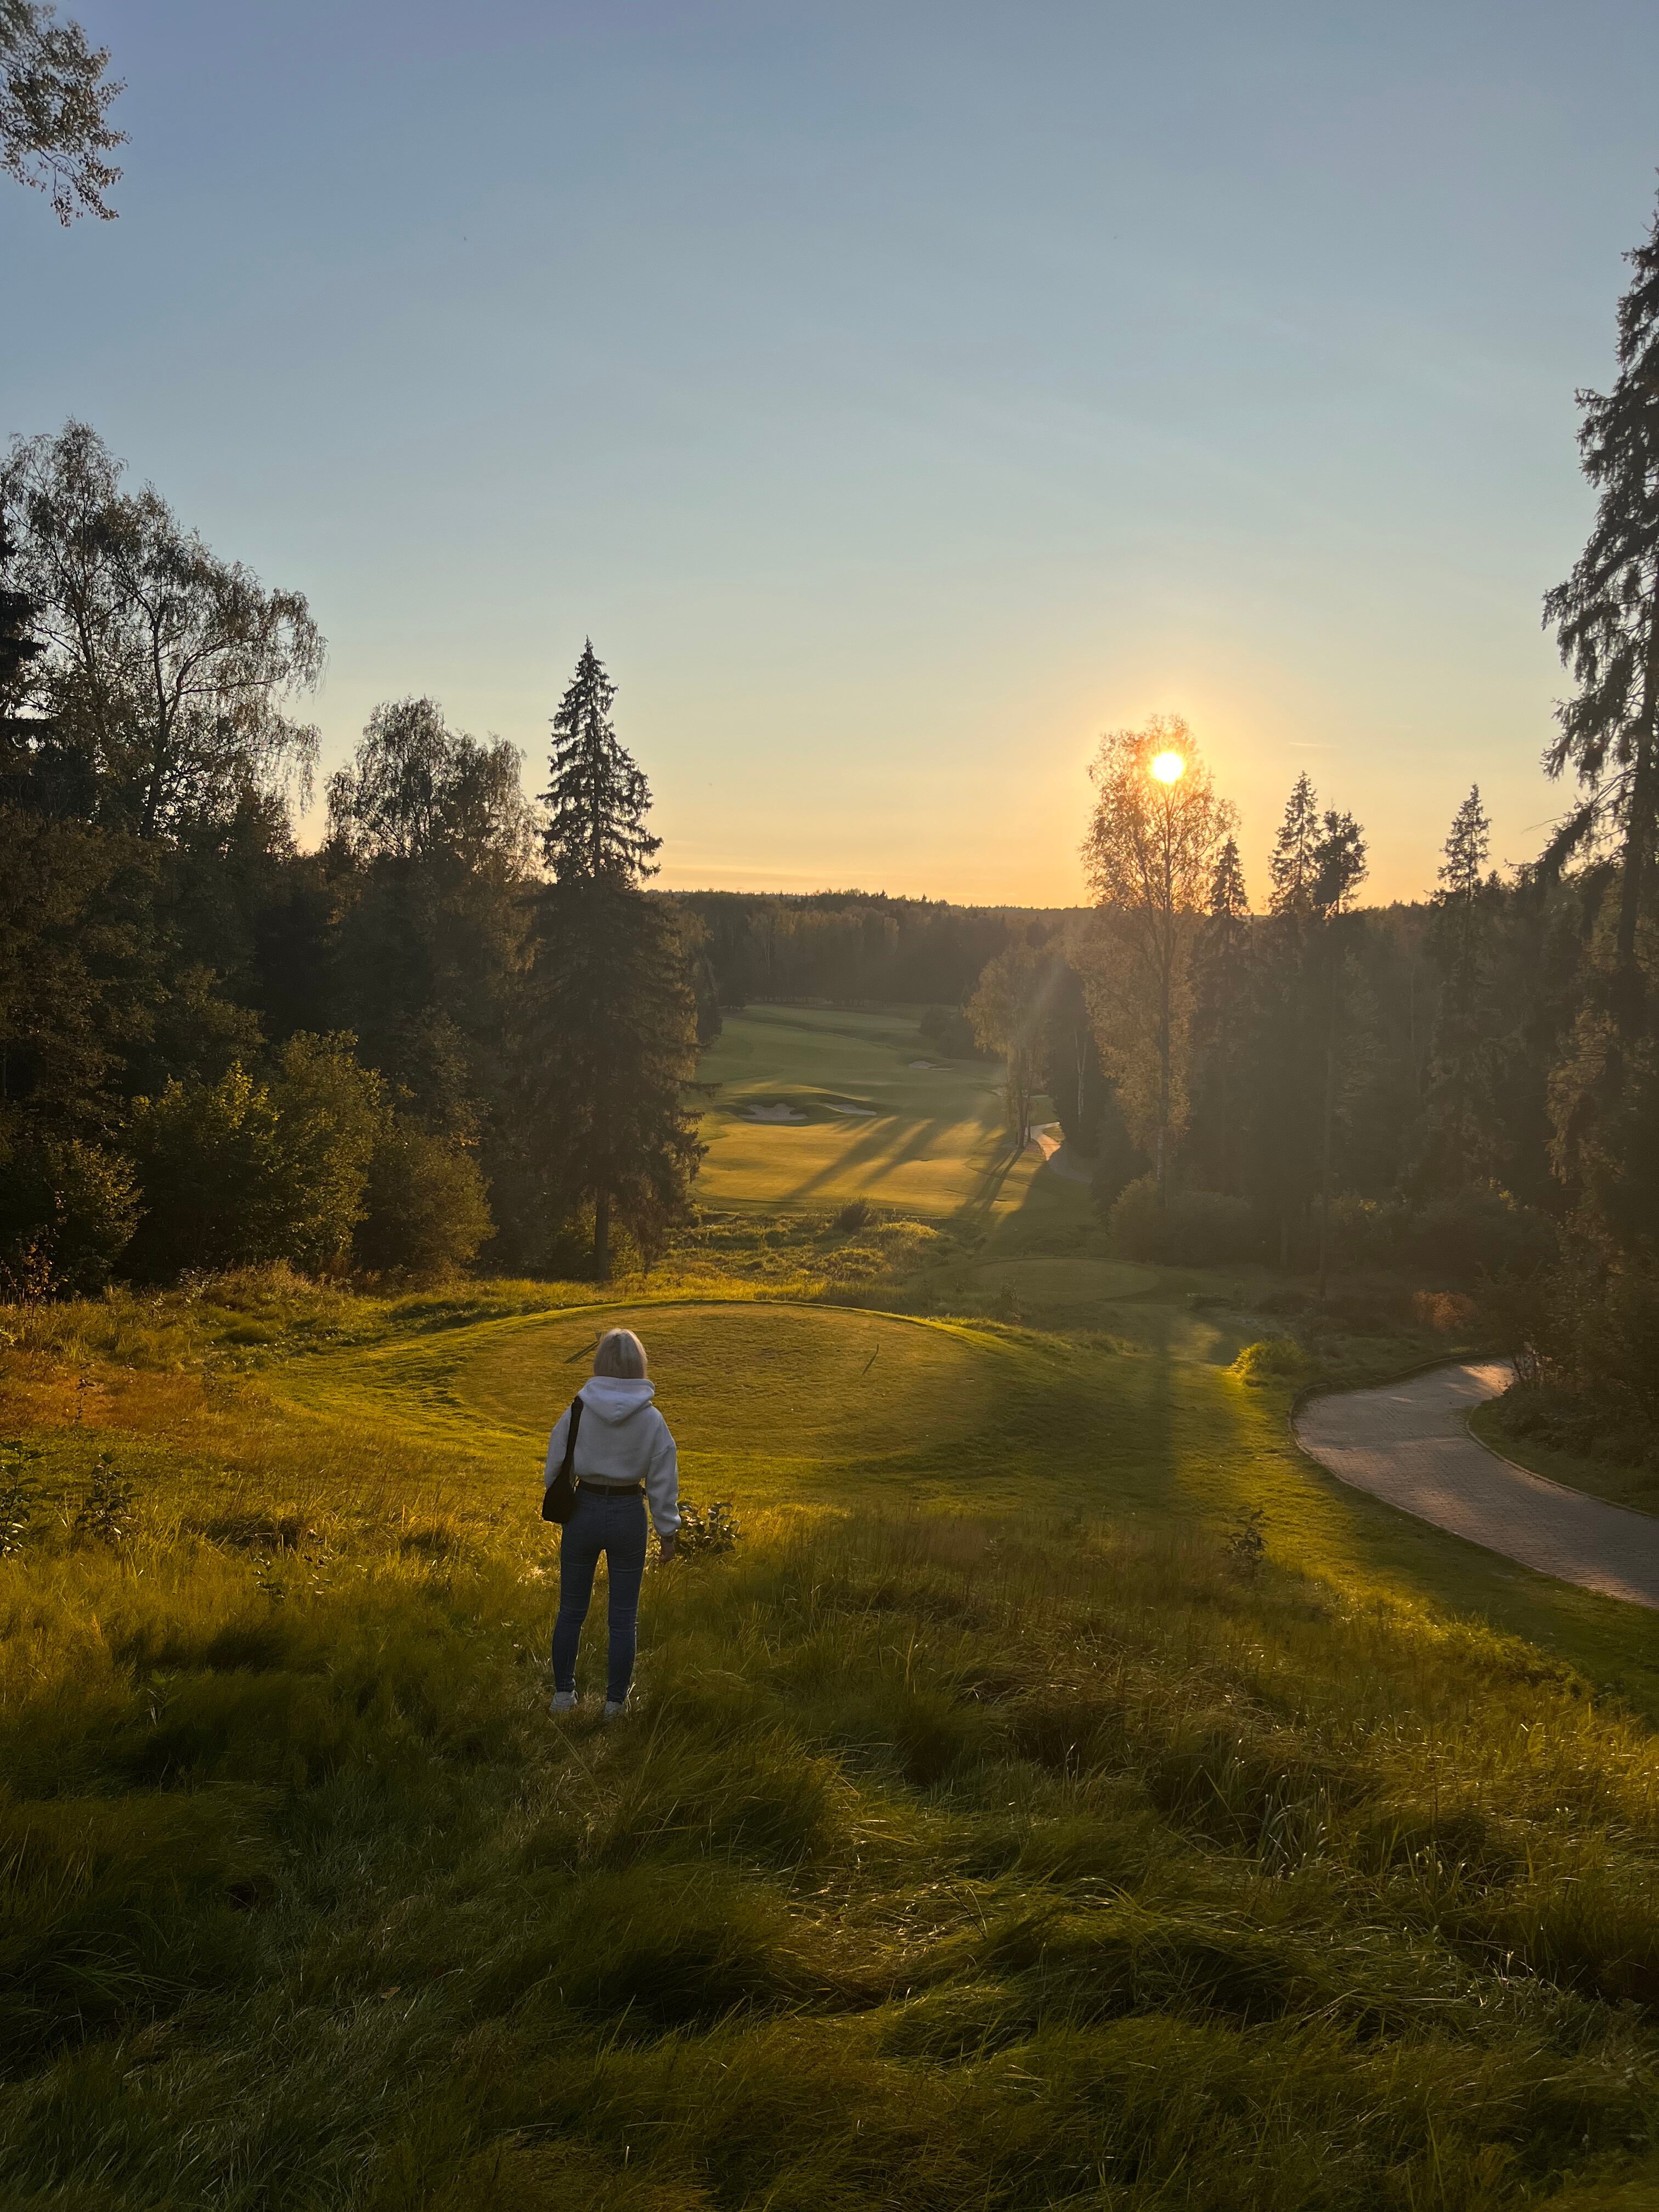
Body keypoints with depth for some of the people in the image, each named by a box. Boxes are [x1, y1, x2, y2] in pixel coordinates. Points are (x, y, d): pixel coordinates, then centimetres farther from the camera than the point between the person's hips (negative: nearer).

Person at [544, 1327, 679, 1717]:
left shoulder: (577, 1413, -11)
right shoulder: (652, 1420, -11)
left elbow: (555, 1469, -2)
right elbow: (663, 1481, -4)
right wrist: (668, 1531, 7)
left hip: (583, 1512, 0)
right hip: (630, 1515, 0)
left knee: (571, 1611, 18)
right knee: (624, 1618, 12)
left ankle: (563, 1693, 27)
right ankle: (614, 1703, 17)